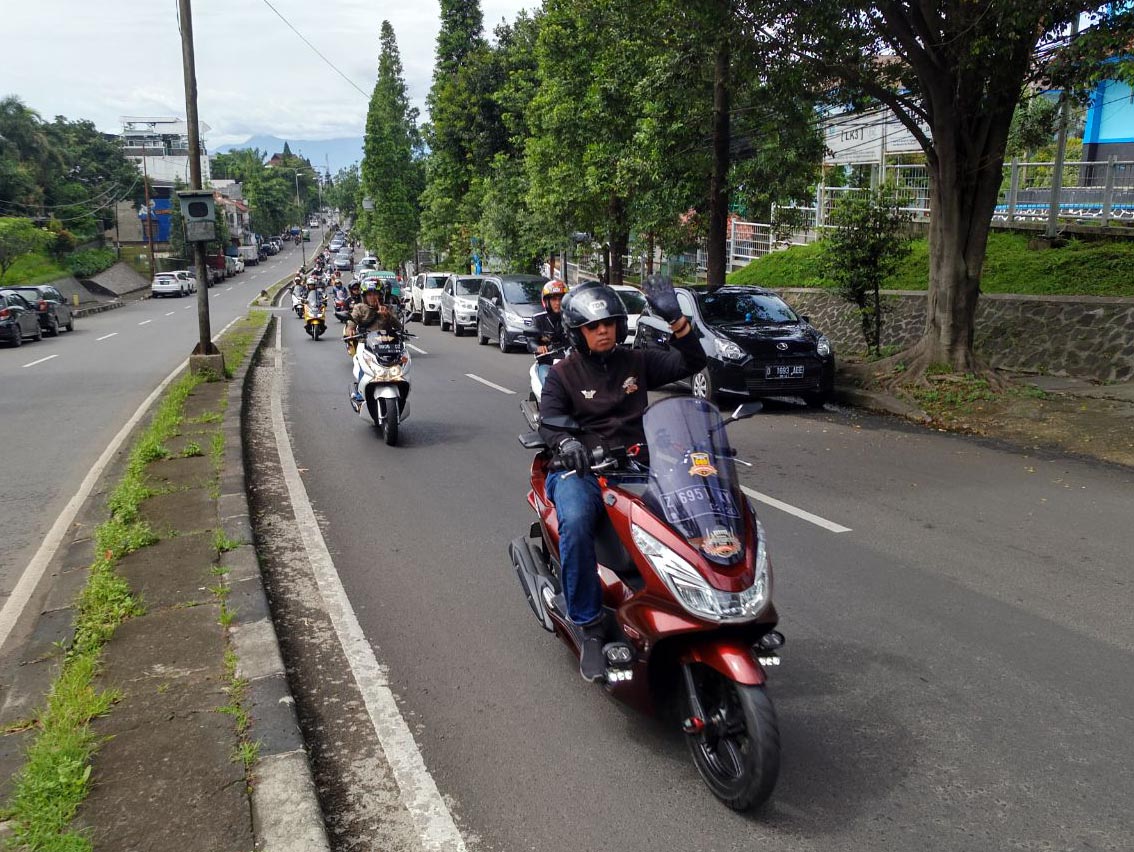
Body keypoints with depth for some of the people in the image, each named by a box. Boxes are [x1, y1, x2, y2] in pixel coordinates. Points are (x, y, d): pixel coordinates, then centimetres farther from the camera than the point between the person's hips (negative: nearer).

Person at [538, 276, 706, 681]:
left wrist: (675, 319, -6)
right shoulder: (563, 373, 8)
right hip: (582, 468, -2)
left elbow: (693, 362, 9)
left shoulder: (636, 362, 15)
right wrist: (565, 441, -31)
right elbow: (549, 421, -7)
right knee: (575, 523, -37)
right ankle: (591, 629, -24)